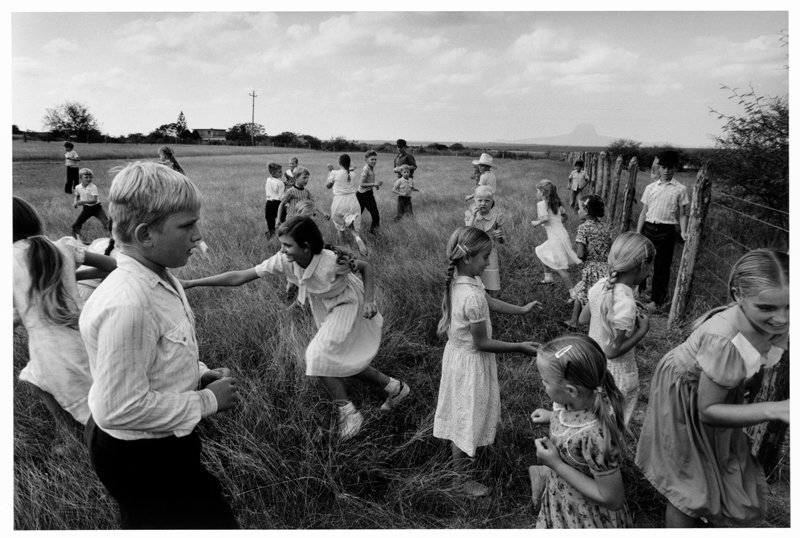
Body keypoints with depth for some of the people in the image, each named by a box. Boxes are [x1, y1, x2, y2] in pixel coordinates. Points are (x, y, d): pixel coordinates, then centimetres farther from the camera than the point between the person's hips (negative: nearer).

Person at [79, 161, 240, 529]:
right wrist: (207, 401, -21)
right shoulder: (127, 304, -33)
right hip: (138, 457, -8)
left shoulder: (161, 279, -4)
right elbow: (122, 408, -29)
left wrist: (201, 375, -3)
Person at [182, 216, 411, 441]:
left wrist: (369, 301, -31)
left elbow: (365, 267, -17)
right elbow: (238, 277, -23)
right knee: (341, 362, 12)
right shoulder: (283, 261, -24)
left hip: (348, 305, -6)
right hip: (325, 310, 6)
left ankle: (349, 414, 0)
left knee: (320, 357, -17)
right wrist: (191, 283, -27)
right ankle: (395, 387, 31)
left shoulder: (332, 261, -36)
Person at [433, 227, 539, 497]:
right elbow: (482, 343, -25)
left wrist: (522, 309, 16)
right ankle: (463, 478, 28)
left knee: (462, 413, 29)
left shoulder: (458, 280, -4)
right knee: (467, 418, 9)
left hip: (457, 352, 9)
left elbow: (489, 302, 12)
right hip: (471, 362, -9)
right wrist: (520, 347, -18)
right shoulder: (472, 295, -32)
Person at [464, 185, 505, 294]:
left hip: (489, 256, 0)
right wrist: (473, 216, -24)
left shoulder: (496, 216, -5)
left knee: (490, 290, 4)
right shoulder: (470, 214, -4)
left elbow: (503, 241, 3)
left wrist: (499, 236, -20)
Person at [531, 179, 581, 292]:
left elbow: (545, 218, -25)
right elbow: (564, 215, 19)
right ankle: (548, 278, 35)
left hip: (556, 239, -9)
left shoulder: (541, 204, -12)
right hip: (562, 234, 9)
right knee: (541, 253, 26)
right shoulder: (556, 202, 12)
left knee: (560, 268, -4)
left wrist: (537, 222, -8)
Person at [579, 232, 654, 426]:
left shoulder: (601, 284, -9)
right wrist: (642, 330, -15)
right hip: (617, 375, -7)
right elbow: (612, 351, -26)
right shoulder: (625, 303, -31)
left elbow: (583, 318, 7)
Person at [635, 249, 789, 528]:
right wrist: (775, 410, -40)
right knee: (690, 486, 8)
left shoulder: (775, 324, -24)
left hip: (724, 391, 7)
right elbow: (707, 412, -31)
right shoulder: (724, 341, -42)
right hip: (686, 399, -6)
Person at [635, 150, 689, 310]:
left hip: (666, 230, -2)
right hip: (648, 228, 2)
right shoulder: (650, 187, 8)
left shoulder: (680, 189, 1)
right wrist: (638, 233, 3)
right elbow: (644, 212, 9)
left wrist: (683, 232, -12)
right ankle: (639, 291, 27)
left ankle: (655, 300, 16)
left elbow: (683, 214, 2)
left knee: (661, 266, 4)